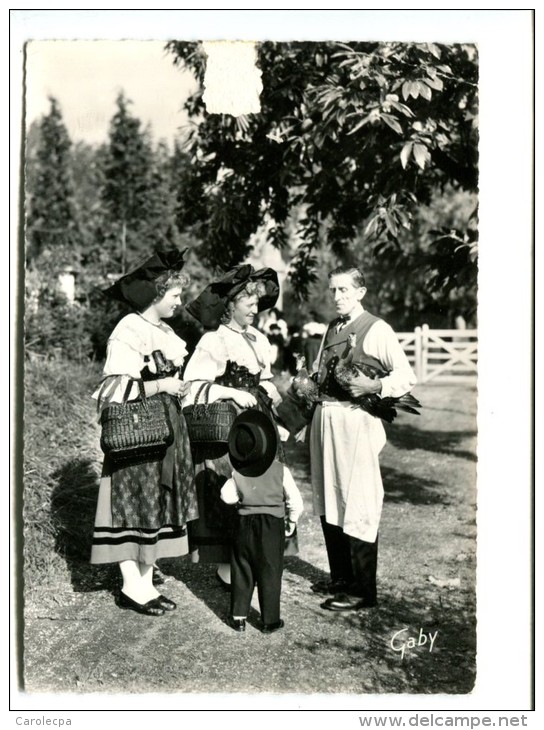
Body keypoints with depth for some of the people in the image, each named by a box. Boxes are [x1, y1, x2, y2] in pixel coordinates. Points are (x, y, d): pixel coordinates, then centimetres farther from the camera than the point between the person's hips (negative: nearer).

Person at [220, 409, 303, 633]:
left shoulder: (238, 472, -8)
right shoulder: (280, 470, -14)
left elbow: (227, 496, -2)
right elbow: (295, 501, -10)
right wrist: (291, 521, 6)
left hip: (245, 524, 2)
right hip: (272, 525, -2)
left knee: (242, 572, 13)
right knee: (270, 573, 7)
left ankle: (238, 617, 19)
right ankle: (270, 620, 14)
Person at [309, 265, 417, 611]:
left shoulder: (377, 329, -6)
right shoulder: (332, 328, 16)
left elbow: (407, 376, -11)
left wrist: (374, 386, -25)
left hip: (355, 420, -8)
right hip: (325, 416, 8)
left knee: (358, 504, -5)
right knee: (328, 501, 14)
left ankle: (364, 591, 4)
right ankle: (341, 578, 29)